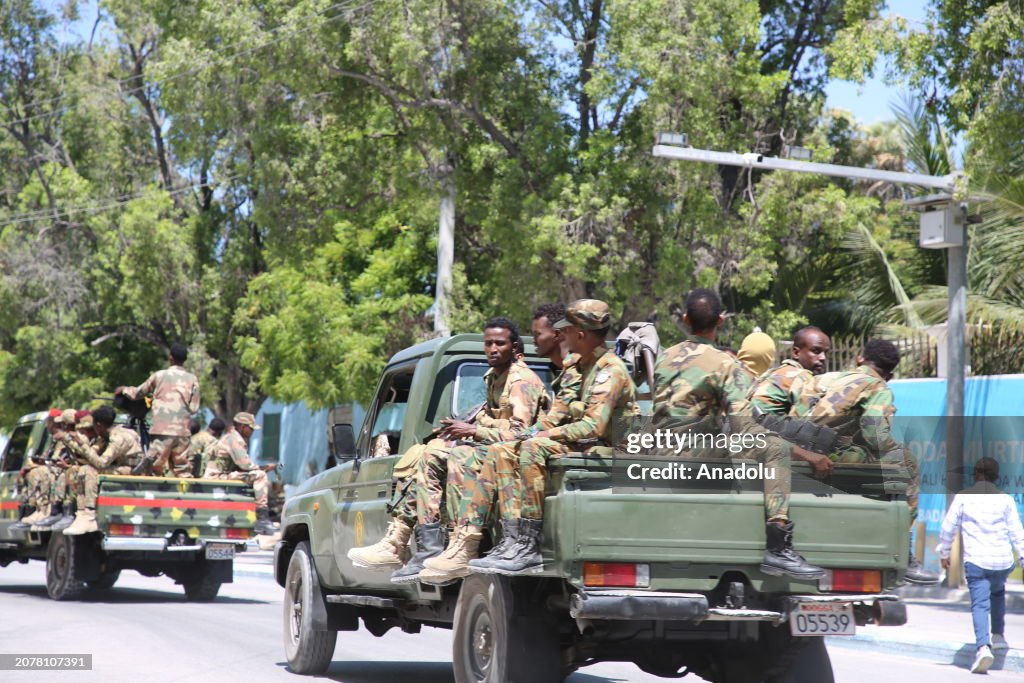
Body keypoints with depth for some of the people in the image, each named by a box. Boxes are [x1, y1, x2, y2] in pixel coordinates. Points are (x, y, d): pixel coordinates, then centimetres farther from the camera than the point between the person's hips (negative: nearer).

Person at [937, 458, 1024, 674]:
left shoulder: (963, 497, 2)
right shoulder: (1005, 499, 6)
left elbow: (948, 527, 4)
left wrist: (943, 553, 16)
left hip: (975, 560, -2)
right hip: (1002, 560, 3)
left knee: (980, 604, -8)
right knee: (998, 592, 31)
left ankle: (983, 646, -27)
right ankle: (998, 635, 32)